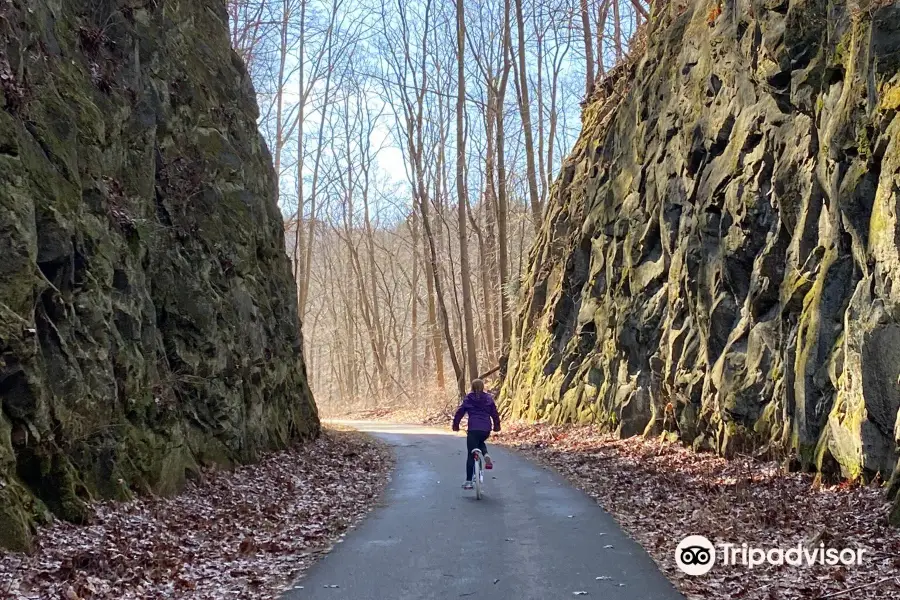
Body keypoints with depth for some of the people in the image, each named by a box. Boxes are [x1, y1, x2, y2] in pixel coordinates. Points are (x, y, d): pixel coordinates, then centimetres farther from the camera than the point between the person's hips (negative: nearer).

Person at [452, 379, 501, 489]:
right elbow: (495, 413, 11)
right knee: (480, 442, 35)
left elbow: (459, 412, 3)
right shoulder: (488, 398, 10)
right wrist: (497, 426, 23)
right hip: (486, 429, 3)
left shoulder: (468, 399, 5)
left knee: (471, 455, 3)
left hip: (473, 429, -3)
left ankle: (468, 481, 0)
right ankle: (486, 455, 4)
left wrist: (455, 425, 15)